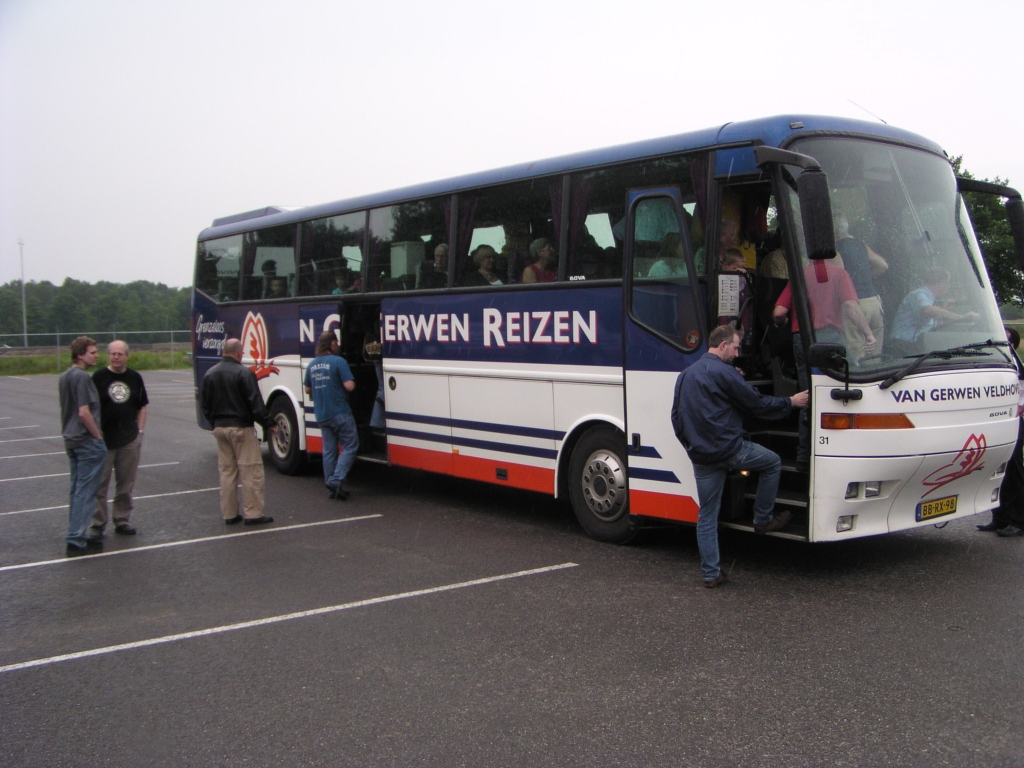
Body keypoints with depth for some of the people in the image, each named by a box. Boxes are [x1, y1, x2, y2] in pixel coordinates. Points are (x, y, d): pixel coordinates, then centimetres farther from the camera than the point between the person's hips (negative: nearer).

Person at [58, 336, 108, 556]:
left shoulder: (64, 377, 12)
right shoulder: (82, 377, -17)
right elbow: (84, 412, -22)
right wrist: (98, 435, -12)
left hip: (71, 439, 10)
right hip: (87, 441, -10)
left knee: (76, 489, 15)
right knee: (85, 491, -5)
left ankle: (76, 537, 21)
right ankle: (76, 541, -3)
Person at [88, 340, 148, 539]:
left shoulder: (135, 377, 7)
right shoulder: (98, 377, -3)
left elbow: (142, 406, 14)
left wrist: (140, 430, 6)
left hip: (130, 440, 3)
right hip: (103, 440, -3)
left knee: (126, 484, 9)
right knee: (99, 484, 0)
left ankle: (122, 520, 20)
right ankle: (97, 524, 7)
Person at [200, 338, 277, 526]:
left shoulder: (210, 374, 7)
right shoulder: (243, 373, -14)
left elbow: (204, 404, 13)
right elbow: (255, 403, -15)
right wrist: (268, 423, -6)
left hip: (220, 428, 7)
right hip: (241, 427, -7)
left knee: (227, 471, 12)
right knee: (251, 471, -1)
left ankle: (229, 514, 15)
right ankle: (253, 513, -1)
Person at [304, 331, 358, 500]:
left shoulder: (312, 365, 8)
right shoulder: (338, 362, -12)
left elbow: (307, 389, 17)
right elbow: (349, 386, -17)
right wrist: (340, 384, 4)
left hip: (321, 416, 7)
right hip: (340, 414, -7)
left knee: (329, 451, 11)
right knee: (350, 446, 1)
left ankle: (331, 487, 13)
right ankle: (336, 480, -12)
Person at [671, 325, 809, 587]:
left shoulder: (685, 375, 14)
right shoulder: (724, 372, -10)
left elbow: (677, 418, 17)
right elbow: (756, 404, -6)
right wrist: (791, 402, 7)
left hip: (700, 456, 7)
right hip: (729, 448, -7)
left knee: (706, 515, 11)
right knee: (772, 463, 20)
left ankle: (711, 573, 12)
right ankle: (763, 520, 27)